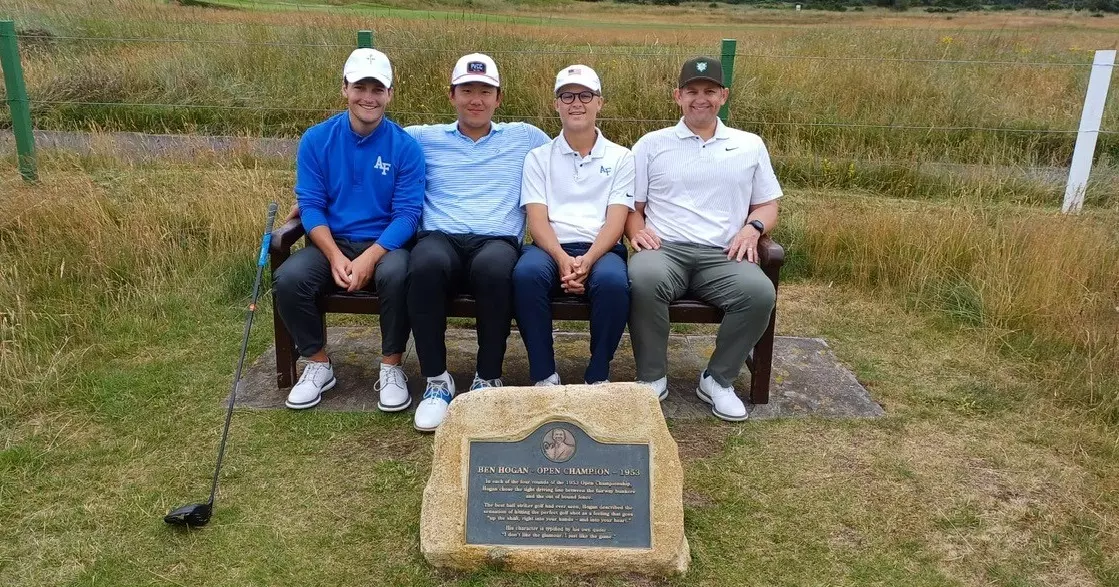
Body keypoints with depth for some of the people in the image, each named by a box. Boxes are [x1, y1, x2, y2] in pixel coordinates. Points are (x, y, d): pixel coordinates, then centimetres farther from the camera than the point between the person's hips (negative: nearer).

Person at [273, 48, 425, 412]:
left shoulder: (405, 146, -4)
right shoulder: (316, 139, 1)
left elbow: (407, 214, -9)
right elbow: (310, 205, -2)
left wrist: (369, 258, -24)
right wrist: (335, 256, -19)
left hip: (384, 245, -2)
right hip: (331, 243, 2)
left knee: (396, 274, -35)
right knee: (288, 278, -26)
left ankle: (391, 368, -13)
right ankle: (318, 365, -2)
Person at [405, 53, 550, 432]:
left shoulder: (525, 138, 22)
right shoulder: (425, 138, 21)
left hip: (498, 241, 0)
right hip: (440, 239, 1)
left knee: (494, 267, -38)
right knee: (427, 265, -37)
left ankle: (488, 380, -20)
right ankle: (436, 380, -21)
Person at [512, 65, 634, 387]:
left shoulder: (620, 157, 12)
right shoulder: (539, 157, 14)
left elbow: (616, 221, 1)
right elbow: (537, 219, 2)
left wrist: (587, 260, -19)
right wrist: (562, 259, -18)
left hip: (601, 249, 0)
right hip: (552, 248, 1)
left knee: (612, 280, -36)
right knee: (526, 273, -34)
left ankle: (598, 378, -17)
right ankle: (544, 377, -20)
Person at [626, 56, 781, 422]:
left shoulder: (750, 145, 19)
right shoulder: (651, 144, 15)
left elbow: (767, 205, 21)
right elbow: (630, 205, 13)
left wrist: (752, 227, -2)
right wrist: (637, 229, -10)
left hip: (722, 255, 2)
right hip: (664, 248, -1)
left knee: (760, 293, -30)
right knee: (644, 278, -37)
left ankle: (718, 380, -7)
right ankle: (652, 378, -15)